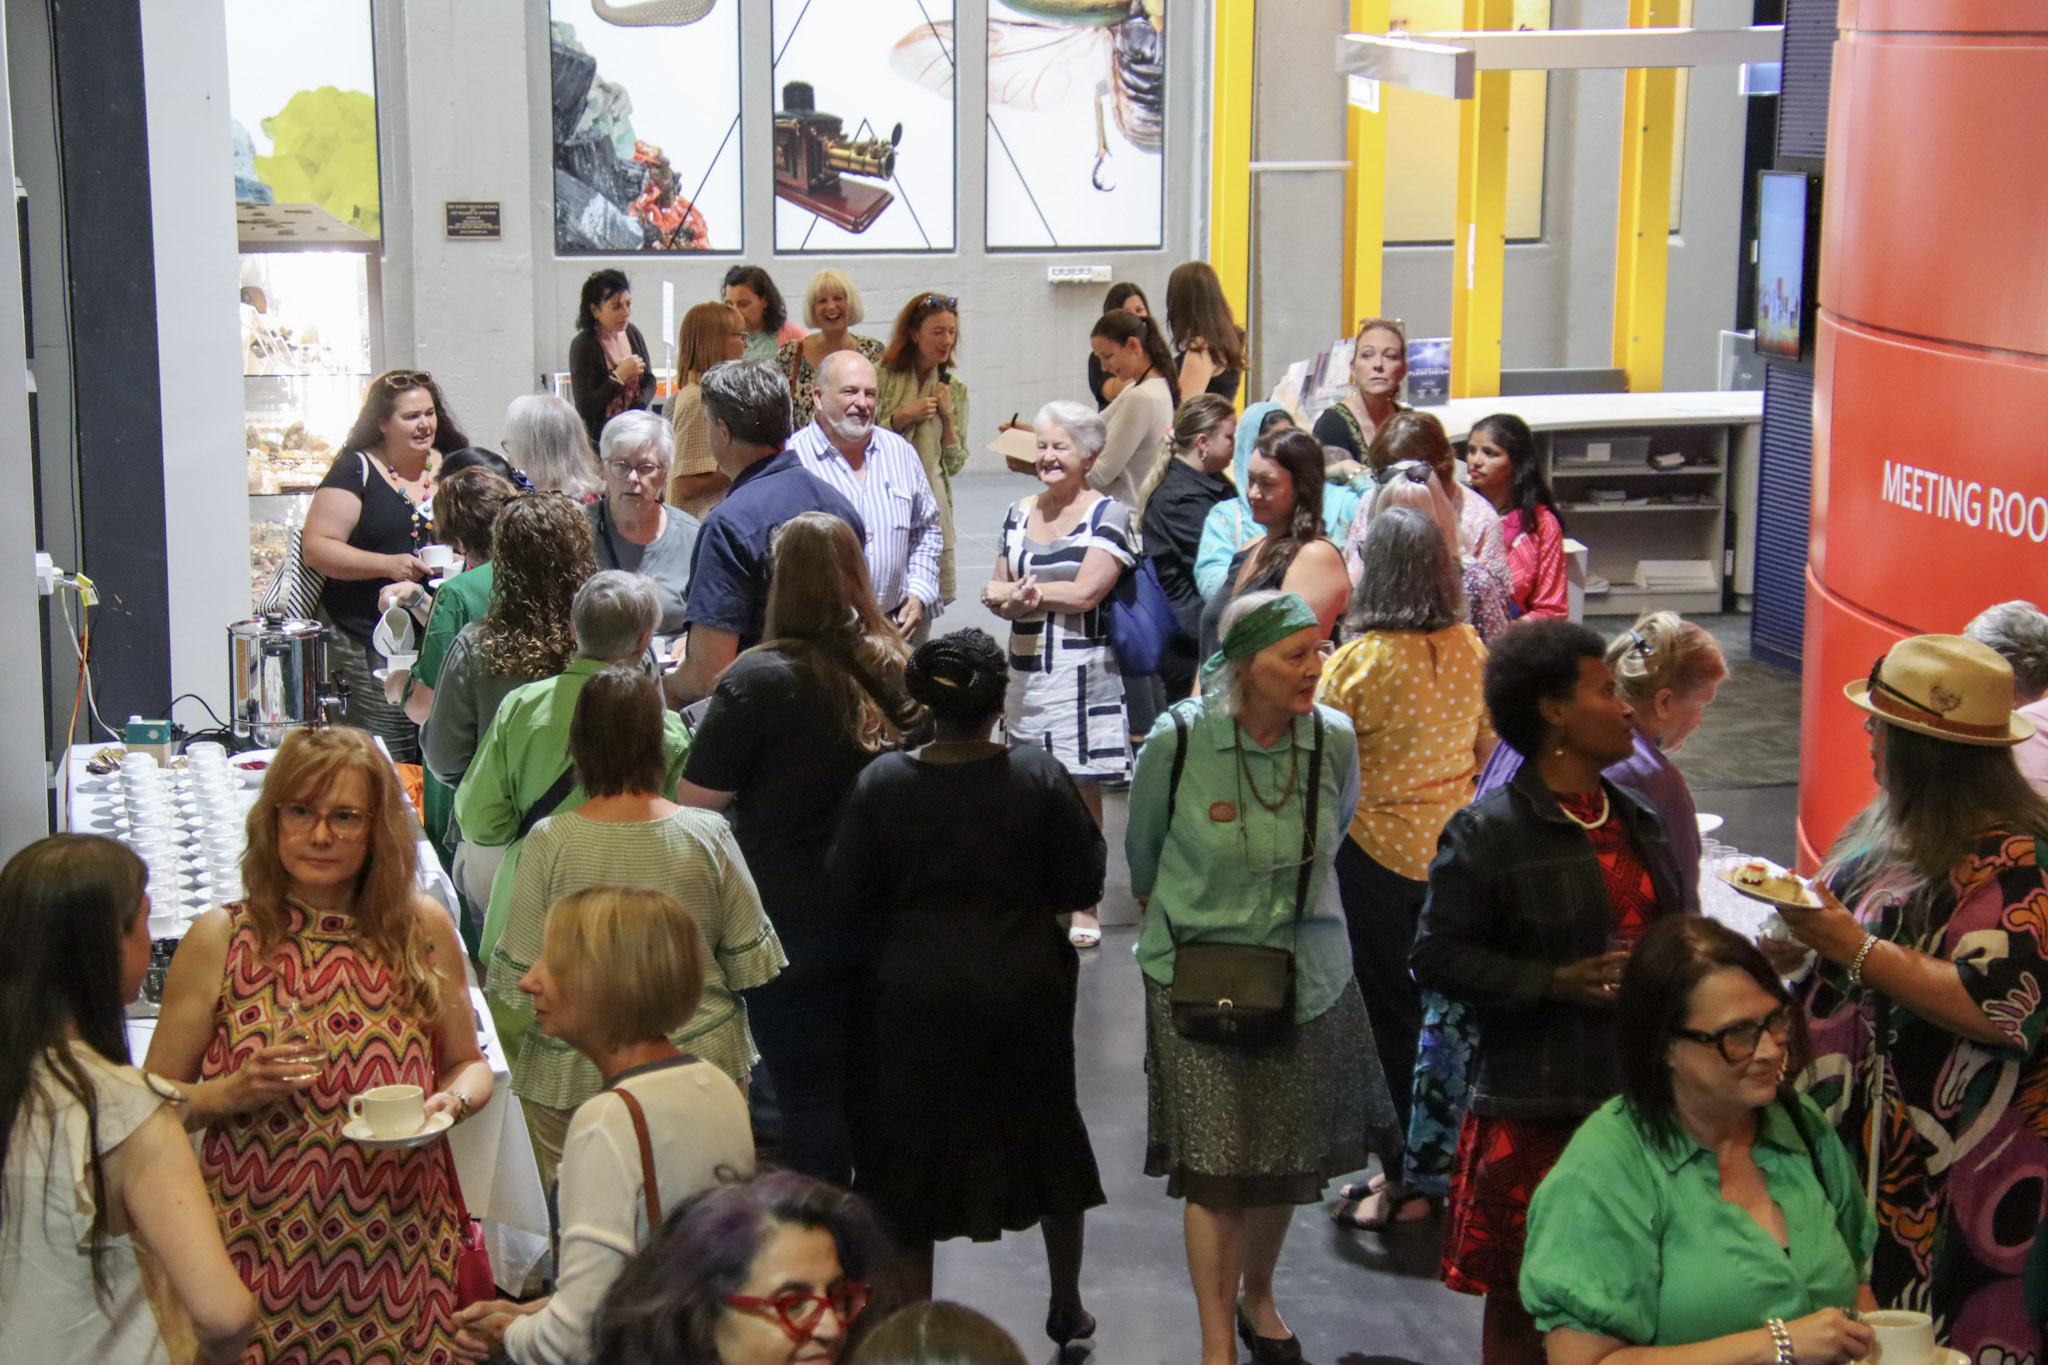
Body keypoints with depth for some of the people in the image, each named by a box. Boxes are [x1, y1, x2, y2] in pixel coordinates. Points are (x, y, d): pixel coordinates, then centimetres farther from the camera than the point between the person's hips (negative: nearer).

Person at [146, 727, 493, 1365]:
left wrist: (451, 1101, -6)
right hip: (260, 1255, -1)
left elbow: (468, 1062, 15)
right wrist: (231, 1093, -16)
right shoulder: (219, 940, -2)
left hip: (399, 1247, 1)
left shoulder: (424, 929, 3)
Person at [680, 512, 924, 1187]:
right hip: (886, 921, 5)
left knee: (807, 1099, 5)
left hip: (793, 923, -5)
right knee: (873, 1094, 17)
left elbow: (697, 801, -14)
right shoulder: (895, 668, -1)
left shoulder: (757, 680, -16)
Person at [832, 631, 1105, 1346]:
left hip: (919, 992, -1)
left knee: (916, 1150, 14)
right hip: (1025, 988, 1)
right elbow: (1084, 884, -7)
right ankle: (1067, 1308, 34)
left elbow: (851, 894, -4)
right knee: (1047, 1133, 20)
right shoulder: (1040, 775, -14)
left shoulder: (881, 782, -13)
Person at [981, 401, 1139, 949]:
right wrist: (1017, 598, -9)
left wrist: (1020, 590, -6)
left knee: (1081, 785, -3)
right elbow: (997, 591, 14)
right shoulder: (1018, 513, 14)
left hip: (1081, 672, -5)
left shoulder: (1107, 513, -3)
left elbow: (1087, 592, -13)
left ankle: (1083, 904, 5)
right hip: (1024, 670, 5)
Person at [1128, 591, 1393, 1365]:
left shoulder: (1334, 739, -9)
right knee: (1215, 1168, -1)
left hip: (1308, 975, 3)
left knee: (1287, 1160, 14)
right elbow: (1143, 850, 5)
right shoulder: (1178, 741, -16)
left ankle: (1257, 1299, 38)